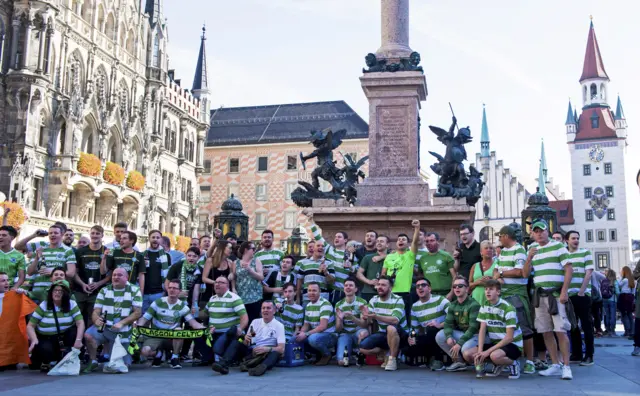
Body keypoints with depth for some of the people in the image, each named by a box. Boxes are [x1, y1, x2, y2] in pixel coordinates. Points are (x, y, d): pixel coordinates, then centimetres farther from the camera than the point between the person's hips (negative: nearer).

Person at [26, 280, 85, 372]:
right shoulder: (43, 306, -8)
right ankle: (44, 362, 6)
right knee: (46, 350, -34)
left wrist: (78, 340, -33)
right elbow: (30, 326, -9)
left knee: (76, 332, -27)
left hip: (64, 337, 2)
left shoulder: (71, 304, -7)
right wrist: (34, 340, -27)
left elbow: (80, 323, -17)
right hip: (45, 338, -1)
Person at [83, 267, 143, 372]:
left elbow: (138, 313, -8)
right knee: (88, 335, -30)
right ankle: (93, 362, -6)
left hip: (123, 332, -1)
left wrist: (121, 323, -21)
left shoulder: (134, 291, -1)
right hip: (104, 327, 2)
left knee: (123, 364, -1)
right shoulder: (104, 291, 7)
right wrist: (96, 320, -23)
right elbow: (96, 311, 1)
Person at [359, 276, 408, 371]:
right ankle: (387, 354, 7)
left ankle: (393, 359, -19)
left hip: (399, 335, -5)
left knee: (391, 328, -39)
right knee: (363, 348, -15)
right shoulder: (374, 300, 0)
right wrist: (367, 316, -34)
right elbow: (369, 321, -8)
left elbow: (395, 320, -33)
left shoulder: (398, 300, -17)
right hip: (383, 334, 5)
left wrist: (376, 316, -46)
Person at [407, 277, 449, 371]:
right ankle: (431, 356, 9)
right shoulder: (414, 307, 7)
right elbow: (414, 328, 9)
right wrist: (411, 338, -12)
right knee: (409, 350, -21)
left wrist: (440, 325, -33)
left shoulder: (440, 300, -10)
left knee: (431, 331, -37)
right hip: (426, 338, 5)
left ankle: (438, 359, -14)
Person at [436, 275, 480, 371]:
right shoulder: (453, 305, 5)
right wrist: (449, 337, -22)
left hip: (475, 335, -7)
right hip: (461, 333, 7)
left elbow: (473, 327, -23)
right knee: (440, 336, -11)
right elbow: (448, 323, 0)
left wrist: (459, 343, -26)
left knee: (466, 351, -35)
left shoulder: (474, 305, -17)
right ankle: (459, 361, 1)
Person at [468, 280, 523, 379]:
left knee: (495, 355, -38)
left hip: (513, 344, -7)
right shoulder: (484, 307, 2)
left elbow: (509, 337, -20)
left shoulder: (508, 308, -18)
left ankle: (513, 364, -4)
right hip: (495, 342, 7)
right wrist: (480, 351, -18)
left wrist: (488, 351, -23)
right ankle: (498, 366, 10)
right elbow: (482, 330, -2)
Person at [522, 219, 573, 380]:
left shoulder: (558, 246, -1)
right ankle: (555, 365, 14)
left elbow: (569, 269, -7)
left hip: (556, 294, -5)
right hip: (540, 295, 5)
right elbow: (525, 274, 10)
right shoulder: (532, 250, 14)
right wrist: (529, 258, -7)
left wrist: (564, 291, -15)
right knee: (546, 332, 6)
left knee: (560, 331, -8)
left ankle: (566, 366, -3)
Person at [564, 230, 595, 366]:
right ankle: (576, 354, 17)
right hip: (569, 295, 4)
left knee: (586, 325, -1)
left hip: (583, 294, -4)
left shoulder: (585, 253, 2)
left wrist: (581, 291, -12)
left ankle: (589, 356, 3)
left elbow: (588, 273, -5)